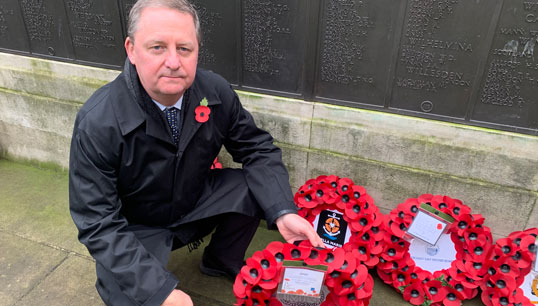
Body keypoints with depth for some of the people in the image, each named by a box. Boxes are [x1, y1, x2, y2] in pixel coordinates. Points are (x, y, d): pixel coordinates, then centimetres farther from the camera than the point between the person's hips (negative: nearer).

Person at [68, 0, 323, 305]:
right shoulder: (97, 123, -28)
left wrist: (283, 211, -24)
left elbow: (257, 149, -8)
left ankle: (221, 262, 13)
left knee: (256, 188, -15)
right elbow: (98, 222, -25)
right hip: (134, 230, -3)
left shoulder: (216, 91, -18)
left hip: (196, 203, 4)